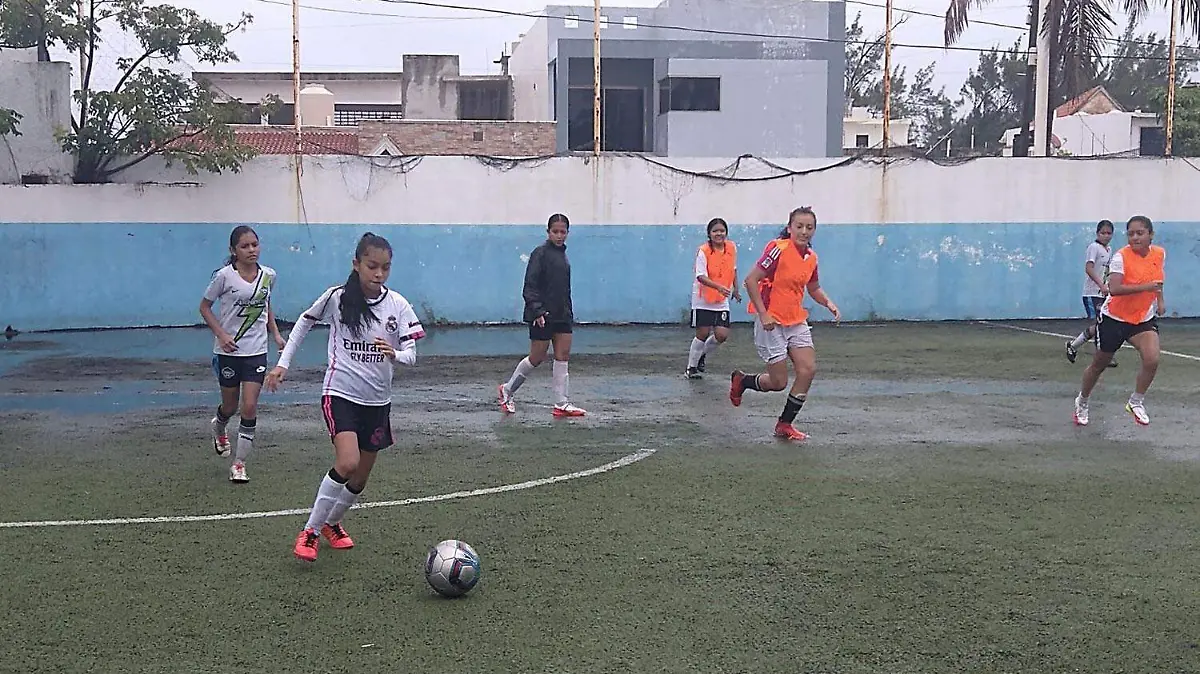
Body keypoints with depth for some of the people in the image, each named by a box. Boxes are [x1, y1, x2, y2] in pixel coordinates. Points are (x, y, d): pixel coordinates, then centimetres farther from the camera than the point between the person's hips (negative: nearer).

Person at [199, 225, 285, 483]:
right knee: (230, 406, 11)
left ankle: (239, 464, 5)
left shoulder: (269, 275, -1)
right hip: (228, 350, -2)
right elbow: (205, 307, -3)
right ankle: (219, 427, 49)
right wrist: (221, 334, -15)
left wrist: (276, 334, 6)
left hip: (256, 351, 2)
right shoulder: (224, 276, -13)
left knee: (249, 407, -7)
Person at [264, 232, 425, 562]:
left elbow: (411, 354, -8)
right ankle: (310, 531, -7)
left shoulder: (398, 305, -5)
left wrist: (395, 354, -31)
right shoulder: (337, 297, -9)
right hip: (340, 394, -4)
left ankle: (332, 522, 41)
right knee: (347, 463, -24)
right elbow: (305, 322, 8)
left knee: (361, 477, 13)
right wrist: (283, 363, 4)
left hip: (378, 400, 4)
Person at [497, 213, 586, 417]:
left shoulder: (563, 255, 13)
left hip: (562, 315, 7)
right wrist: (537, 310, -25)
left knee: (563, 357, 1)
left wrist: (569, 313, 19)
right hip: (542, 316, -7)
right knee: (537, 358, 1)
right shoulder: (540, 253, -10)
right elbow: (530, 285, -15)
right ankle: (507, 390, 19)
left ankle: (562, 404, 3)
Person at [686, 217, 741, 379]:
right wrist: (718, 287, -38)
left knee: (722, 335, -5)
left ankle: (702, 355, 24)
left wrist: (735, 289, 18)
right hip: (703, 300, -4)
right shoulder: (703, 251, -16)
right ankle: (691, 367, 16)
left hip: (722, 301, 4)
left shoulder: (732, 248, 0)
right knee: (703, 334, -3)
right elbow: (701, 276, -24)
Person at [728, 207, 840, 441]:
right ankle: (741, 380, 29)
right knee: (778, 382, -3)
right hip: (771, 322, -7)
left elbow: (814, 288, 22)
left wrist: (828, 303, 1)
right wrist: (763, 314, -21)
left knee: (808, 369, -7)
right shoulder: (779, 249, -17)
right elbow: (751, 280, -17)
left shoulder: (811, 257, 5)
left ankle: (785, 424, 8)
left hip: (796, 321, 7)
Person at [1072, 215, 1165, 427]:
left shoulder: (1160, 254, -4)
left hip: (1144, 319, 3)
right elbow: (1114, 289, -34)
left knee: (1152, 360, -21)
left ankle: (1136, 402, 3)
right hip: (1114, 318, -3)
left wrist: (1160, 299, 9)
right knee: (1099, 365, 11)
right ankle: (1082, 402, 37)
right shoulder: (1121, 257, -21)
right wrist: (1145, 287, -41)